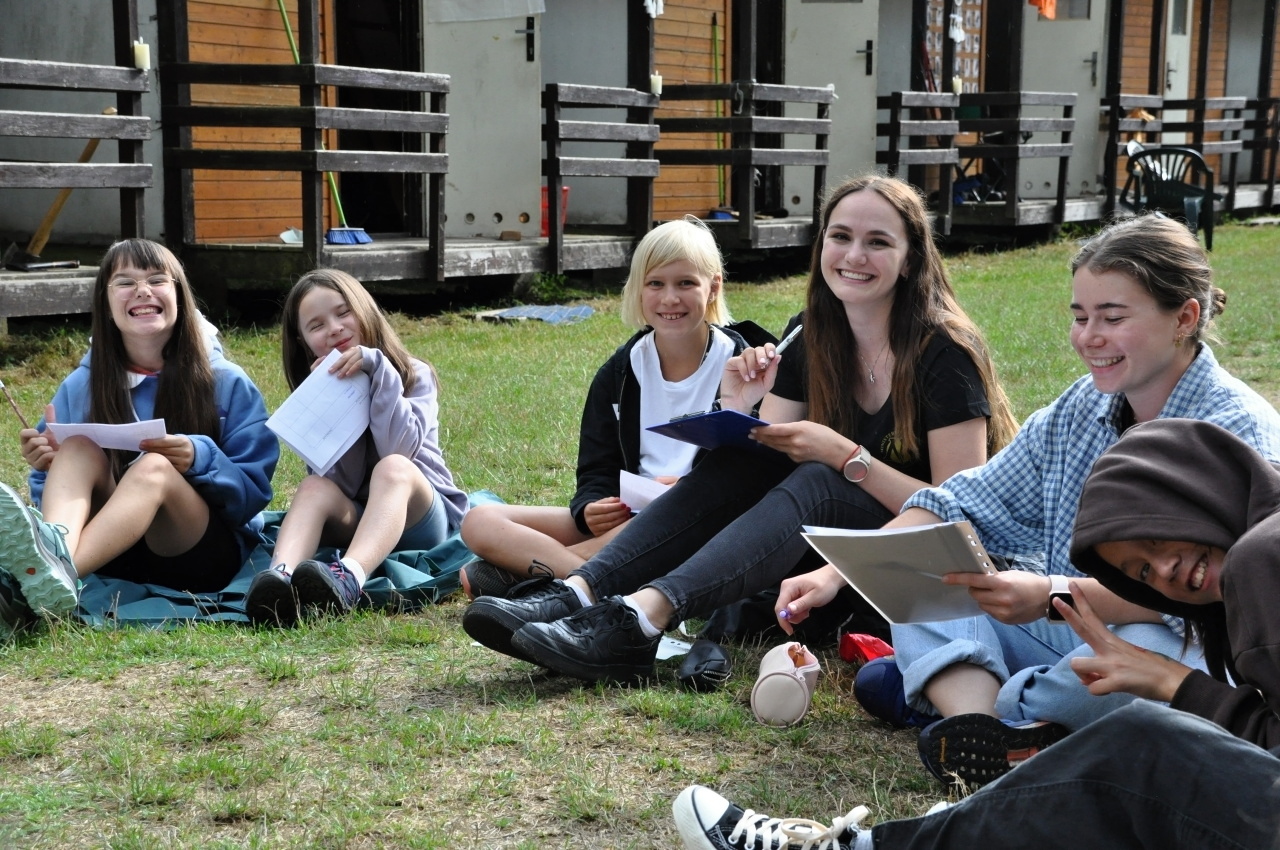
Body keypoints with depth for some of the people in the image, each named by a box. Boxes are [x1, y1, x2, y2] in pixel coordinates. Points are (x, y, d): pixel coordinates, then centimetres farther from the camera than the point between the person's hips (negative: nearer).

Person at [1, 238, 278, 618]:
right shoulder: (81, 386, 9)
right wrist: (48, 467, -14)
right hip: (113, 554, 3)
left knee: (154, 466, -32)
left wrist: (201, 460, -21)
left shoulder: (227, 384, 2)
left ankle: (59, 570, -61)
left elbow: (254, 492, -2)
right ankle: (53, 550, -55)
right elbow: (75, 484, 9)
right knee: (78, 446, -22)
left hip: (206, 552, -2)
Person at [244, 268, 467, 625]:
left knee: (392, 468, -33)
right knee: (316, 486, -27)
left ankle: (348, 579, -63)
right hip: (356, 521, 3)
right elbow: (342, 483, -8)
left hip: (423, 520, -2)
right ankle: (281, 575, -59)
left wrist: (377, 368, -20)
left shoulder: (414, 375, 1)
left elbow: (398, 450, -19)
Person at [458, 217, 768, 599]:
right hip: (623, 517, 5)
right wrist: (592, 511, -14)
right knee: (480, 522, -12)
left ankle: (519, 571, -31)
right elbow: (597, 472, 10)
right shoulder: (620, 372, 12)